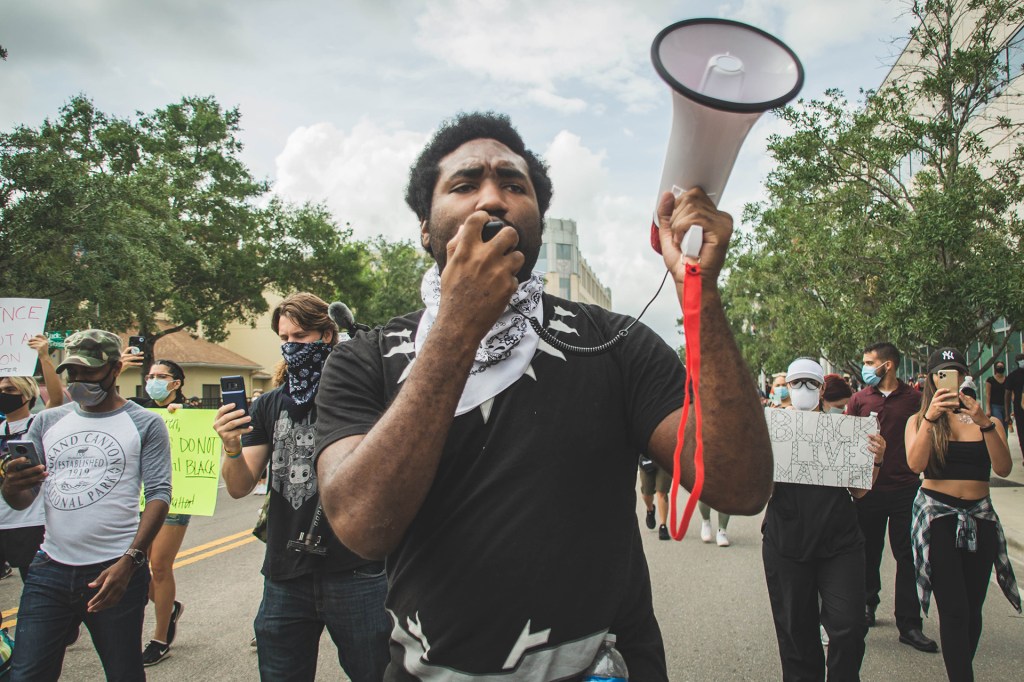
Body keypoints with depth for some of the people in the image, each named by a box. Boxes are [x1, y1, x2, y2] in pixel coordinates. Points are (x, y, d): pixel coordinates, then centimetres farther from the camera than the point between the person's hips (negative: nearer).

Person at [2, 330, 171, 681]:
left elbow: (158, 494, -7)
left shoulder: (145, 424, 0)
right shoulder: (47, 422, 11)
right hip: (49, 572, 3)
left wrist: (130, 561, -19)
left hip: (115, 572, -3)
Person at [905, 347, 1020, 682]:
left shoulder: (986, 419, 7)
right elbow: (915, 464, -15)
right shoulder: (919, 421, 3)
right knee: (955, 611, -9)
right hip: (937, 514, -2)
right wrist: (930, 417, -23)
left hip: (980, 516, 3)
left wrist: (985, 423, -20)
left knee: (973, 609, 8)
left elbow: (1003, 469, -8)